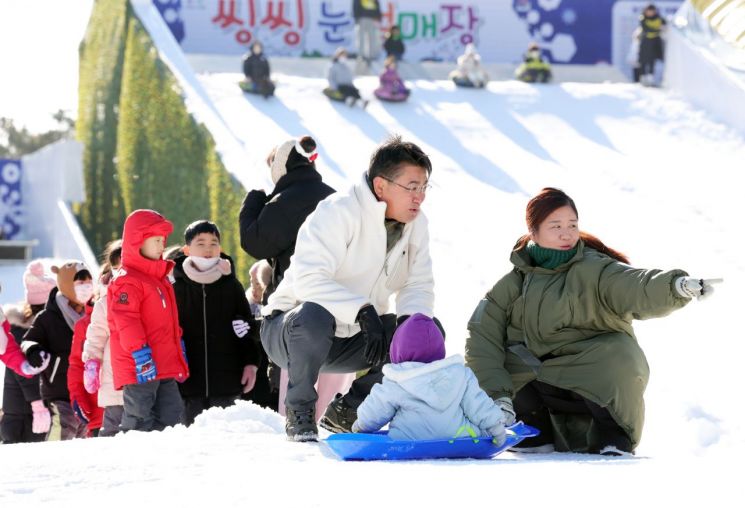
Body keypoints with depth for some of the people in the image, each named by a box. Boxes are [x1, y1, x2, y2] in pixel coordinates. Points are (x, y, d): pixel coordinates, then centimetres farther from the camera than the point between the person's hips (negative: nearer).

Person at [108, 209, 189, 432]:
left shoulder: (160, 278, 22)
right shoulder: (126, 281, -10)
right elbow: (126, 321, -20)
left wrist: (179, 348, 29)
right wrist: (140, 353, -26)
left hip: (165, 369, 10)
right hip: (141, 370, -10)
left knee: (171, 416, 8)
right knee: (140, 422, -9)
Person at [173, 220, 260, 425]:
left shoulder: (231, 285, 8)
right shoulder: (177, 287, 3)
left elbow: (248, 327, 11)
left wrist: (251, 363, 3)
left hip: (226, 378, 1)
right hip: (190, 378, -1)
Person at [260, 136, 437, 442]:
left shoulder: (416, 223, -1)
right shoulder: (338, 212, -24)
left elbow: (419, 286, 1)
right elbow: (308, 280, -34)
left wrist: (411, 319, -22)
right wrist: (362, 310, -44)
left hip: (351, 338, 7)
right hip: (286, 330, -7)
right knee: (315, 316, -41)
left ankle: (346, 411, 4)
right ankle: (299, 414, -16)